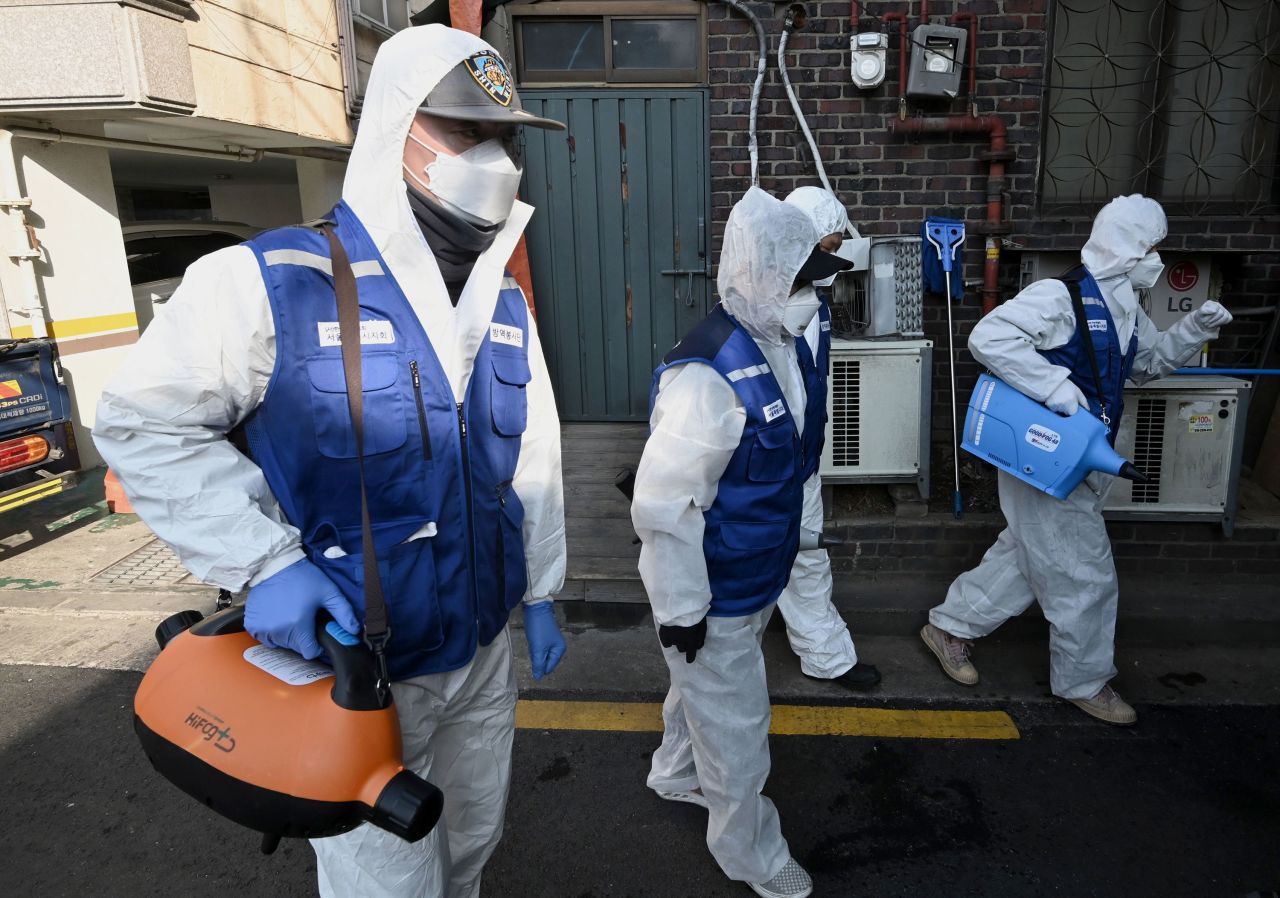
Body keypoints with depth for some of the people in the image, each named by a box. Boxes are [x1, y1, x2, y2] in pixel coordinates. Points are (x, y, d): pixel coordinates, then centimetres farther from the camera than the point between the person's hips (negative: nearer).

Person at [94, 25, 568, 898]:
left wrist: (541, 592, 13)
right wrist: (264, 561, -22)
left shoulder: (506, 307, 1)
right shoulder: (273, 283, -18)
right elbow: (144, 423, -12)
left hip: (484, 654, 6)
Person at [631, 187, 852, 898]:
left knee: (706, 692, 29)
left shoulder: (776, 345, 0)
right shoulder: (708, 375, -31)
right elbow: (662, 505, -28)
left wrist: (790, 543, 21)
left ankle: (677, 774, 55)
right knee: (736, 726, 12)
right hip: (716, 596, -9)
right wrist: (680, 607, -20)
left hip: (756, 577, 9)